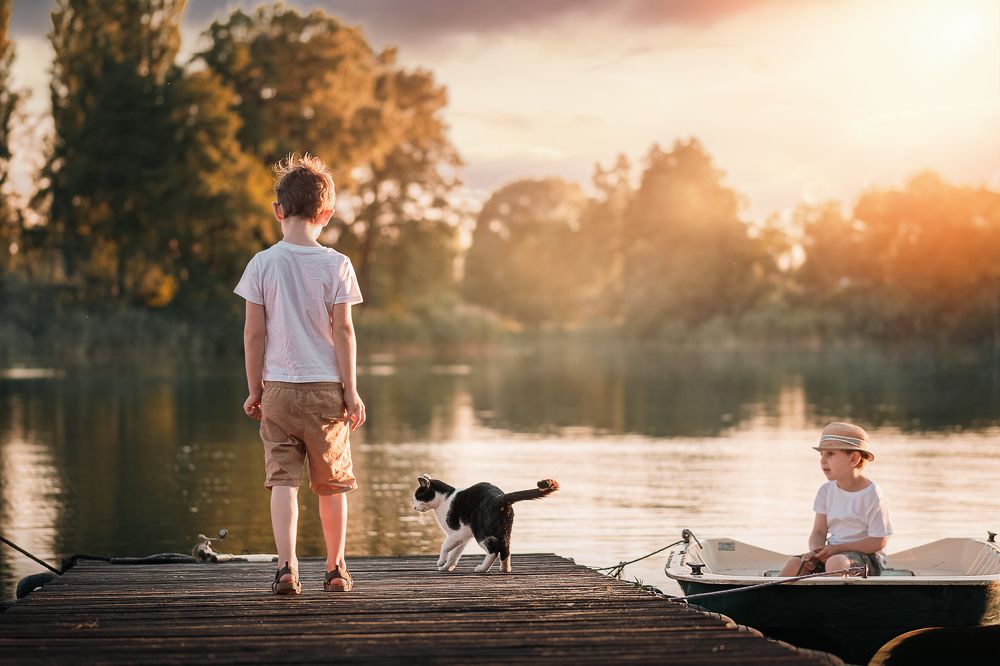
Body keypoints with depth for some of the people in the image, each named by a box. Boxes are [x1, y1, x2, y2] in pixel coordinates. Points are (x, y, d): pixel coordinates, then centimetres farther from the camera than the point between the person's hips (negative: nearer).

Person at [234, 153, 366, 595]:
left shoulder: (262, 264, -2)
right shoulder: (336, 265, -5)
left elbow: (253, 334, -1)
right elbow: (343, 331, -5)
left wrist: (254, 390, 9)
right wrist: (351, 392, 0)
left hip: (278, 389, 0)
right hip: (326, 389, 0)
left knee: (282, 480, 0)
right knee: (332, 483, 11)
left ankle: (286, 567, -13)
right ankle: (335, 568, 20)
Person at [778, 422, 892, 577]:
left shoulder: (871, 494, -10)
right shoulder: (826, 491, 8)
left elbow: (879, 541, -12)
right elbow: (819, 532, 7)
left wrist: (838, 548, -17)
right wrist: (815, 551, -17)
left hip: (866, 556, -5)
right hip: (831, 553, 5)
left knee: (835, 562, -37)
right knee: (794, 564, -19)